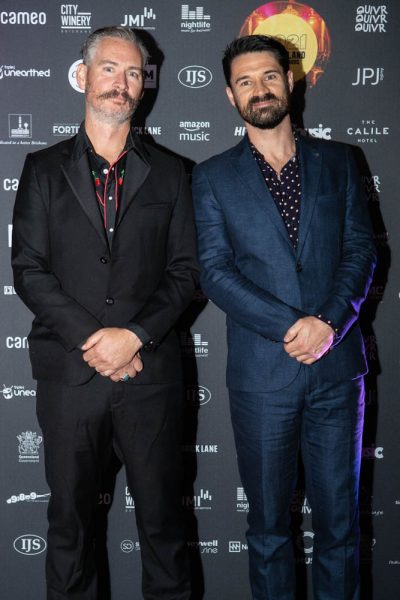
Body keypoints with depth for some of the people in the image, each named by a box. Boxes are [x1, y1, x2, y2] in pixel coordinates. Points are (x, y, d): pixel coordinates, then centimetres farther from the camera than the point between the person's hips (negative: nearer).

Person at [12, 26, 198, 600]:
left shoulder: (168, 173, 9)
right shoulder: (44, 169, 7)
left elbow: (184, 271, 4)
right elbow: (29, 271, 0)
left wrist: (134, 335, -10)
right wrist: (92, 339, -11)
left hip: (150, 371, 0)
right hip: (68, 372, 0)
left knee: (162, 516, 9)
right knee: (70, 519, 10)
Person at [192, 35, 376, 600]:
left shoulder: (336, 161, 10)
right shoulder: (213, 177, 4)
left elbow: (360, 249, 4)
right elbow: (215, 272, -5)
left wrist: (329, 323, -13)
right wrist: (292, 327, -15)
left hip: (337, 365, 1)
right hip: (262, 373, -1)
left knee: (340, 519, 10)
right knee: (268, 522, 11)